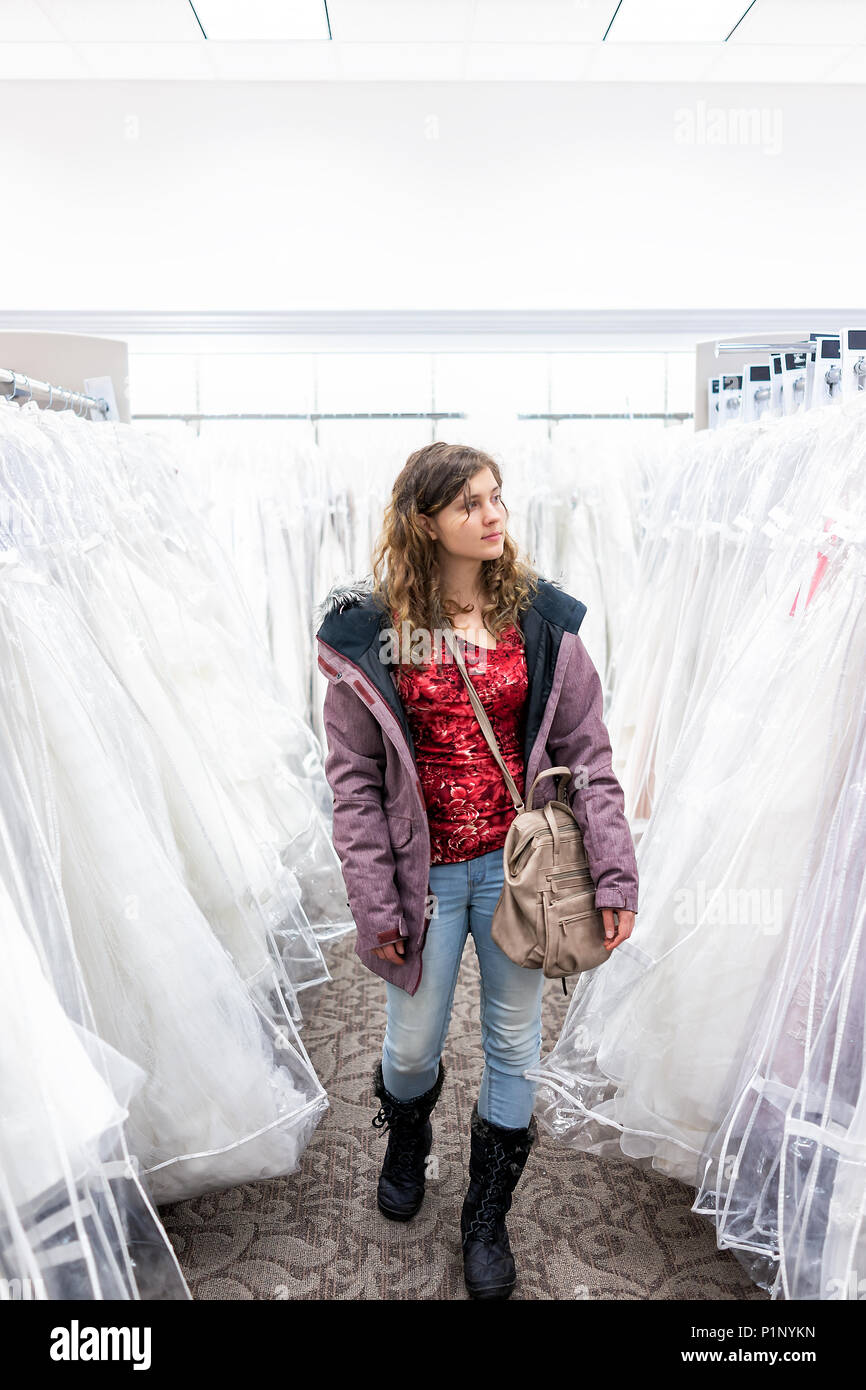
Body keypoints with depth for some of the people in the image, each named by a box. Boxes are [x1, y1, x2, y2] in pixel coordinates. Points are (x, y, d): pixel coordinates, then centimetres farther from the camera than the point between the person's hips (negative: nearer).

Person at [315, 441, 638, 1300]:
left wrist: (614, 872, -8)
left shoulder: (540, 617, -4)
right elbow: (353, 778, -6)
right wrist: (375, 904, -8)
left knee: (513, 1045, 14)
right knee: (415, 1043, 14)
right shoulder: (369, 631, -8)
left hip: (516, 864, 2)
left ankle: (487, 1218, 37)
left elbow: (586, 752, -3)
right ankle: (406, 1137, 51)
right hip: (425, 869, -1)